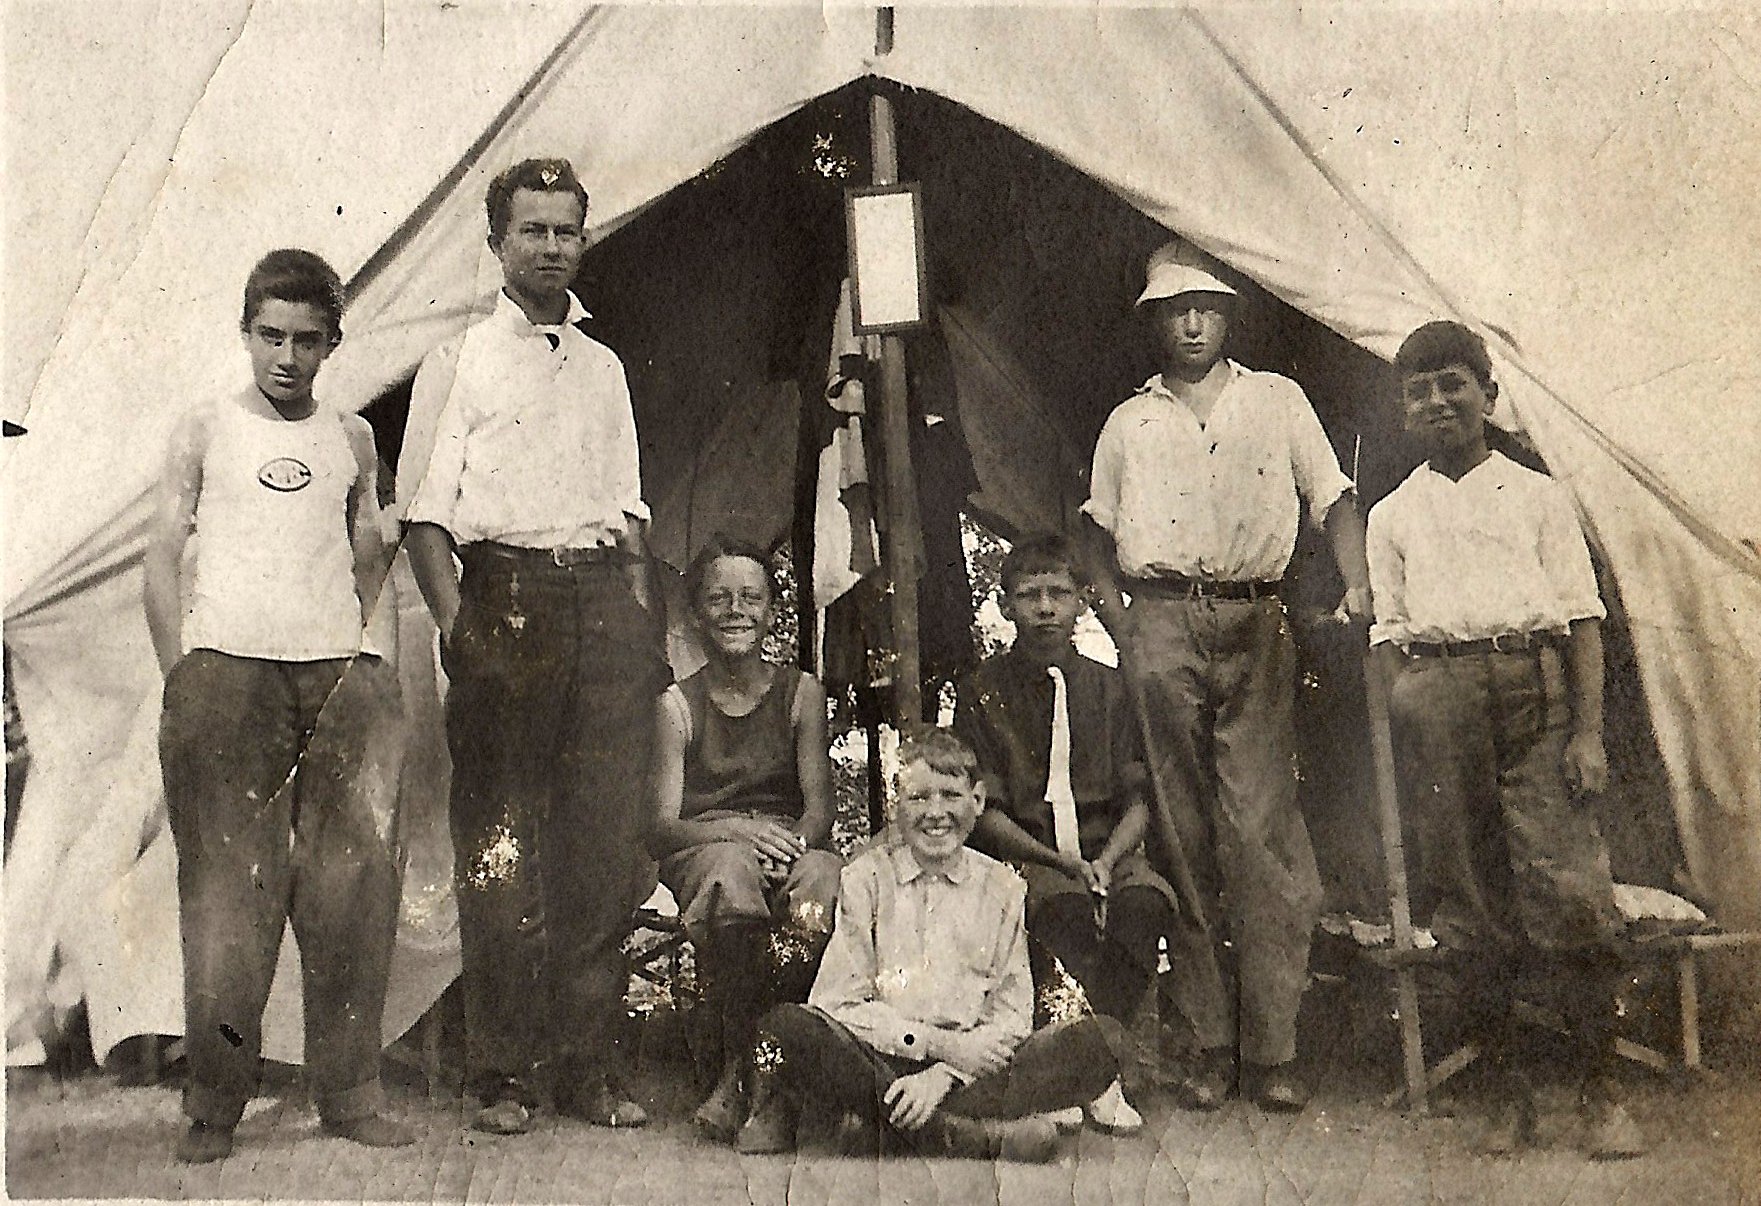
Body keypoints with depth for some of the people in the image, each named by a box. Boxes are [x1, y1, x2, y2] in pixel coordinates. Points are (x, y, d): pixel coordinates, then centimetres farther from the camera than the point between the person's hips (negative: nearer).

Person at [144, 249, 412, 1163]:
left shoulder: (351, 439, 14)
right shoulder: (204, 433, 8)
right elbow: (163, 562, 5)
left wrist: (346, 643, 8)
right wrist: (182, 679, -2)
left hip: (340, 676, 2)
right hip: (228, 671, -2)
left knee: (355, 882, -2)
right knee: (225, 888, -3)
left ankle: (350, 1093, 7)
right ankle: (214, 1103, 7)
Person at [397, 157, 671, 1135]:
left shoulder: (603, 366, 20)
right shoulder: (458, 361, 7)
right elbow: (425, 513, 0)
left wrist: (640, 616, 10)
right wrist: (458, 625, -12)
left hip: (603, 593, 4)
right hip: (504, 589, -4)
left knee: (603, 839, 2)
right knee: (498, 843, -3)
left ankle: (585, 1064, 10)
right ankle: (502, 1073, 6)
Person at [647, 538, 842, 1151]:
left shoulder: (801, 692, 12)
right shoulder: (677, 704, 8)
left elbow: (820, 809, 3)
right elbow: (661, 828, -1)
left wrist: (792, 841, -21)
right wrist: (735, 828, -21)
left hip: (790, 846, 1)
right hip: (702, 855, -1)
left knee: (823, 877, -36)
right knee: (733, 868, -39)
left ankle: (739, 1079, -28)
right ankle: (739, 1063, -27)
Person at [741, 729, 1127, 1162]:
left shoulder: (1002, 887, 11)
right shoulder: (865, 878, 8)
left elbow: (1012, 1016, 5)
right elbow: (838, 1005, 0)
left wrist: (944, 1074, -13)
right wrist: (937, 1043, -12)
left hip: (972, 1070, 1)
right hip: (877, 1062, -1)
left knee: (1102, 1038, -22)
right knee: (784, 1027, -31)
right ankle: (974, 1135, -32)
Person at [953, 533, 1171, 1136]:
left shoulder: (1110, 687, 12)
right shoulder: (982, 691, 5)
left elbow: (1138, 800, 7)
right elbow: (985, 813, -1)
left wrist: (1106, 860, -13)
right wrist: (1061, 862, -14)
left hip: (1108, 852, 2)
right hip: (1023, 856, -2)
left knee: (1146, 900, -31)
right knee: (1067, 906, -35)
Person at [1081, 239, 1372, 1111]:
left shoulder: (1277, 400, 16)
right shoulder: (1128, 422, 19)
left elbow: (1334, 498, 10)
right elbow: (1098, 532, 19)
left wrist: (1357, 583, -7)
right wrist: (1117, 618, 3)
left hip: (1255, 624, -1)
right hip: (1161, 626, 1)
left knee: (1258, 825, -10)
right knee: (1183, 833, -1)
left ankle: (1270, 1047, -5)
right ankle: (1208, 1042, 5)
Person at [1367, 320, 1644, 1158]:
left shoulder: (1539, 496, 13)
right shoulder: (1393, 516, 17)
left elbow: (1581, 617, 7)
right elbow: (1389, 635, 13)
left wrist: (1587, 729, -4)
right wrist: (1406, 739, 2)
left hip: (1537, 688, -1)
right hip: (1439, 697, 1)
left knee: (1570, 890, -9)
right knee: (1471, 903, 2)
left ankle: (1602, 1096, 2)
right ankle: (1508, 1094, 12)